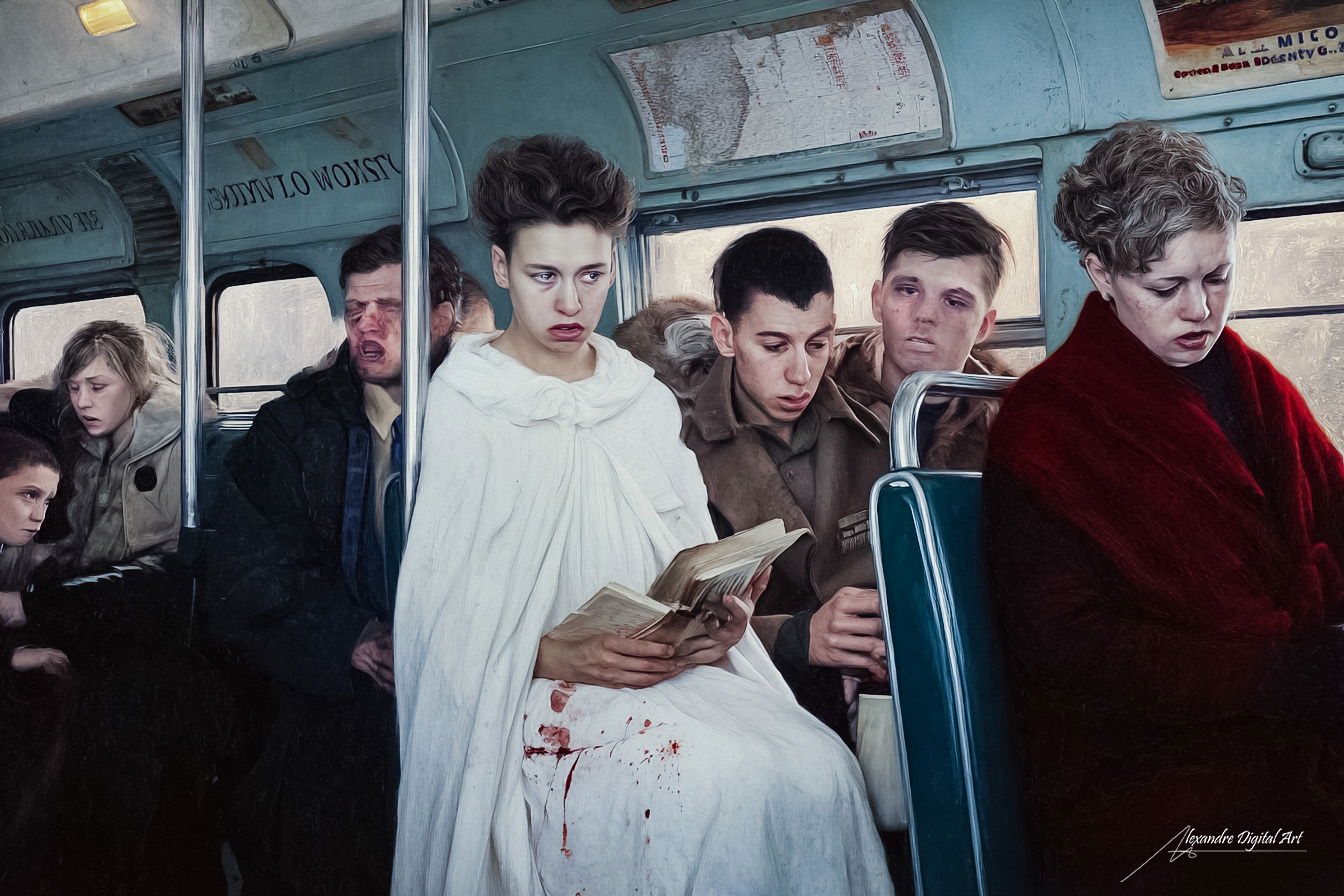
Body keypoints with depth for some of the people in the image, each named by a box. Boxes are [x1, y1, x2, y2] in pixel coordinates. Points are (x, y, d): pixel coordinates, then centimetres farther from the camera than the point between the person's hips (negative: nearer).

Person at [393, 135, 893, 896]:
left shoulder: (645, 400, 15)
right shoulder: (468, 403, 2)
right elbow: (447, 608, -4)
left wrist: (721, 617, -8)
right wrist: (556, 656, -20)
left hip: (669, 671, 4)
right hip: (528, 692, -4)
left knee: (816, 765, -25)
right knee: (711, 778, -32)